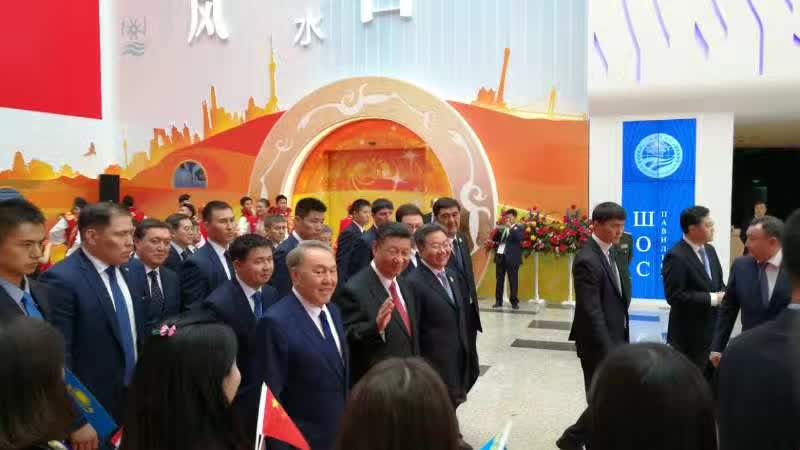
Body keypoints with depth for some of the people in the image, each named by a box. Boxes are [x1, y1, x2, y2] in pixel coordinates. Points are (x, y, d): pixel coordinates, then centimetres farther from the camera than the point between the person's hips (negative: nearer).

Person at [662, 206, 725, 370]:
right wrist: (712, 299, -19)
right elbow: (675, 296, -23)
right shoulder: (676, 256, -18)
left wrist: (724, 295, -4)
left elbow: (718, 284, 18)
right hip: (689, 335, -8)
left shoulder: (710, 250, 9)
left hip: (713, 330, 8)